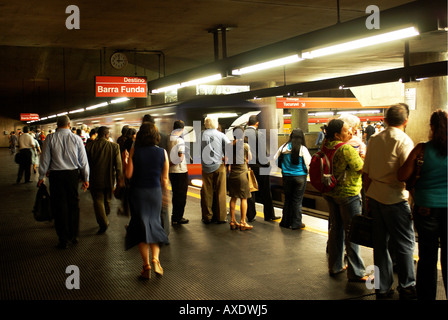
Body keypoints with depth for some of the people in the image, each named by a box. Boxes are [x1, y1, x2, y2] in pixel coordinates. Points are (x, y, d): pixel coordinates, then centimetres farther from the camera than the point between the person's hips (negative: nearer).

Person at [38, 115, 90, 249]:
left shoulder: (50, 138, -4)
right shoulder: (76, 139, -1)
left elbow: (45, 159, -1)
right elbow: (84, 160, 3)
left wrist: (41, 177, 10)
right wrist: (86, 178, 12)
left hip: (56, 175, -1)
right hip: (73, 174, 1)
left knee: (59, 206, 6)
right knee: (73, 204, 14)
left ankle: (63, 239, 10)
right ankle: (74, 236, 23)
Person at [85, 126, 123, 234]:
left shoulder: (89, 146, -5)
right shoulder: (114, 146, -7)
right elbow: (118, 164, -6)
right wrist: (120, 179, 1)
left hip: (95, 179, -1)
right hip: (109, 179, 1)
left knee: (98, 200, 2)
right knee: (107, 200, 18)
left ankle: (103, 222, -10)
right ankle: (105, 217, 34)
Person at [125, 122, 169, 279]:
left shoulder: (134, 151, -8)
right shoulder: (162, 152, -3)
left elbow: (129, 174, -9)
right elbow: (164, 178, 1)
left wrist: (125, 160, 8)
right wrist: (164, 195, 13)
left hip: (138, 191, -1)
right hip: (155, 191, 2)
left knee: (141, 226, 7)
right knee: (154, 224, 16)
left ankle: (146, 265, 5)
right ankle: (155, 260, 0)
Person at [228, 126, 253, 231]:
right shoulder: (245, 146, -9)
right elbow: (249, 158, 3)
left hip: (232, 174, 5)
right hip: (242, 174, -4)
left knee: (233, 198, 11)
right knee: (243, 198, 2)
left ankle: (233, 221, 15)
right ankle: (243, 223, 2)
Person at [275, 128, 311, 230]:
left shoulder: (284, 147, -2)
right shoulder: (302, 149, -11)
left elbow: (275, 160, 7)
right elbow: (308, 163, -9)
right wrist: (307, 172, 11)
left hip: (287, 177, 3)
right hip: (300, 177, -3)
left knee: (287, 199, 14)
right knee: (297, 200, 4)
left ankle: (285, 222, 21)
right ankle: (296, 223, 9)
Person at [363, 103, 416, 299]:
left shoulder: (374, 139, 7)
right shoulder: (404, 141, -11)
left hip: (375, 195, 6)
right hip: (394, 198, -6)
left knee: (380, 242, 12)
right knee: (405, 244, 7)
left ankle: (383, 288, 20)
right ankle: (407, 287, 17)